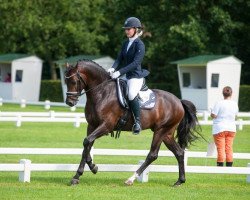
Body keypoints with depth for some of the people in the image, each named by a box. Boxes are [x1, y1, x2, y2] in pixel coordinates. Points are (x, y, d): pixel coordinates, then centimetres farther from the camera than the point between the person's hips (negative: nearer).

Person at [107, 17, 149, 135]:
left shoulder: (140, 45, -12)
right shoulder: (126, 43, 13)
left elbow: (135, 63, -20)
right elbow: (120, 58, 9)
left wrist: (119, 72, -27)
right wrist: (113, 68, -13)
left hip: (136, 76, -10)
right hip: (127, 76, 10)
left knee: (132, 95, -33)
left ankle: (137, 122, -26)